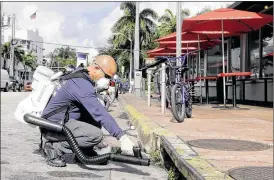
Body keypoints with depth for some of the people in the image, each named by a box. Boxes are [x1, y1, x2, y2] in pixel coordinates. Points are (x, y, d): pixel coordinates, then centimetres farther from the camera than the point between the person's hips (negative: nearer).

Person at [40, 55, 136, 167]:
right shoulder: (82, 85, -24)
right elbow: (101, 113, -31)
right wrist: (122, 137, -33)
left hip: (61, 120, 10)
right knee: (96, 135, -25)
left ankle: (88, 151, 10)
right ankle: (55, 148, -12)